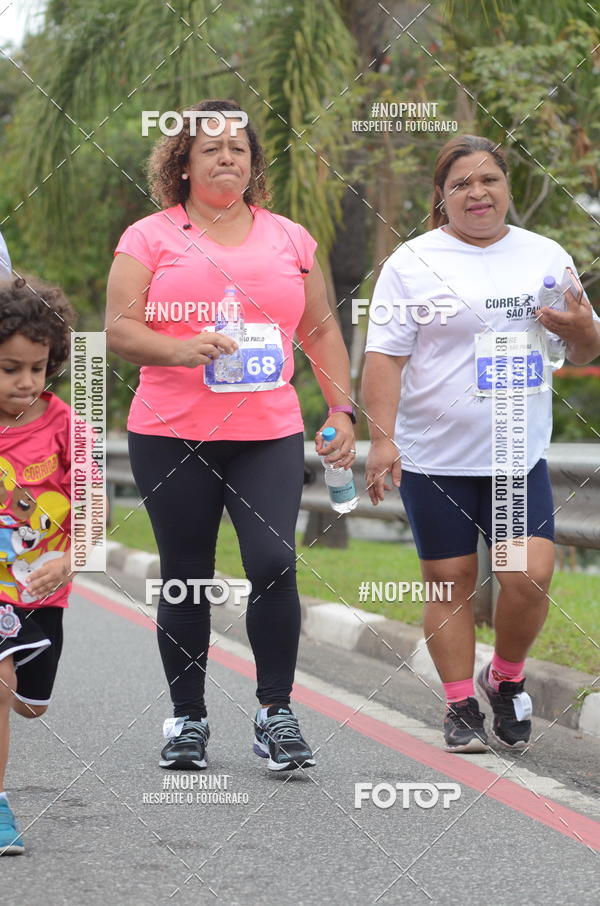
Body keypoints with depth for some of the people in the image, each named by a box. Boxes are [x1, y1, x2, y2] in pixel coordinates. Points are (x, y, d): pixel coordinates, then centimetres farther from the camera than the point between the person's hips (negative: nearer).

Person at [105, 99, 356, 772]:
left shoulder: (290, 239, 13)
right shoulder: (151, 237, 4)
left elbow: (321, 331, 19)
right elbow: (118, 329, -4)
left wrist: (342, 410, 11)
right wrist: (180, 350, -21)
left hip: (270, 436, 1)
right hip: (170, 438, -1)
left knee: (273, 562, -14)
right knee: (186, 578, 5)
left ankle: (276, 711, -3)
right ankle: (186, 717, 17)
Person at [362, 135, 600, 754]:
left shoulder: (546, 257, 9)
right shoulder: (413, 263, -2)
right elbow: (385, 356, -7)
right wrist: (380, 440, -17)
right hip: (433, 457, -2)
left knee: (530, 576, -9)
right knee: (450, 582, 3)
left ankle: (506, 678, 16)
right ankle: (460, 705, 16)